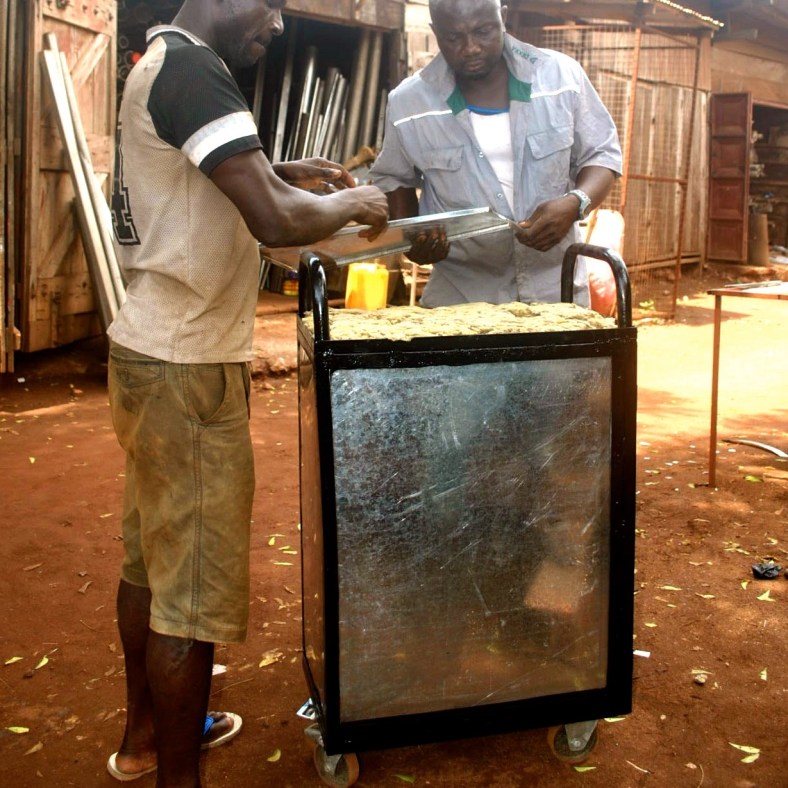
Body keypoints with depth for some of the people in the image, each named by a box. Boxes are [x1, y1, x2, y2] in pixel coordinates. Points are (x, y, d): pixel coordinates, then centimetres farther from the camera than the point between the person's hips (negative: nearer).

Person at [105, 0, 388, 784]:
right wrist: (350, 203, -10)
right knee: (194, 584, 0)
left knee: (150, 556, 20)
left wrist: (281, 172, 15)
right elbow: (275, 222, -29)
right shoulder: (191, 69, -18)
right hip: (187, 368, -10)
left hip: (150, 352, 10)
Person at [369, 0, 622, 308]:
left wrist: (575, 204, -17)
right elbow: (391, 177, 11)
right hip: (458, 296, 0)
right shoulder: (408, 103, -6)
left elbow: (601, 154, 4)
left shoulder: (561, 75, -6)